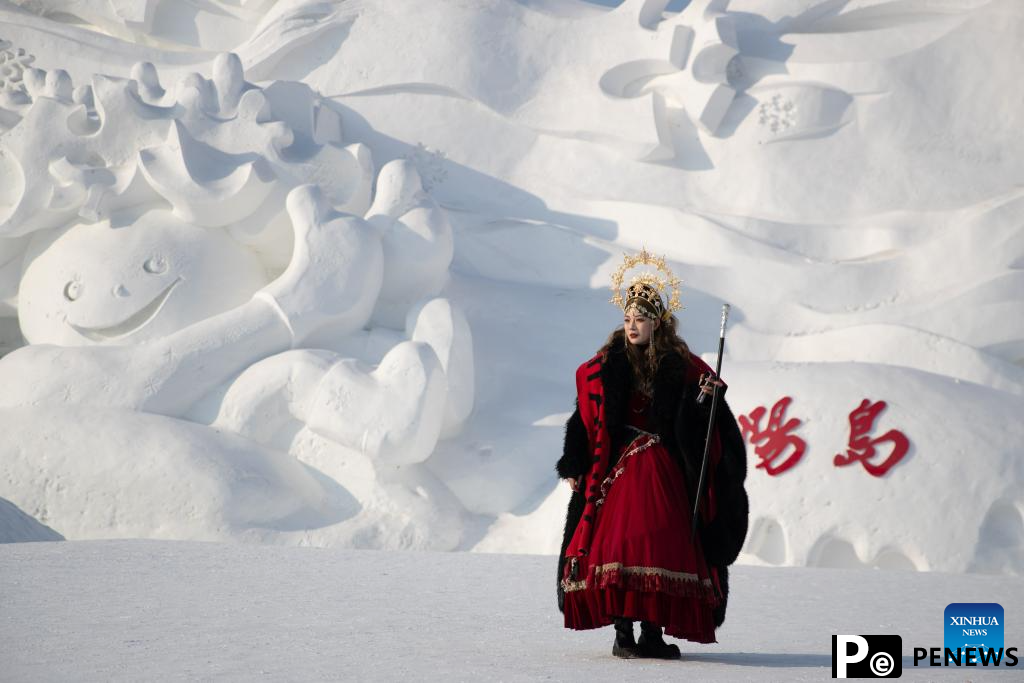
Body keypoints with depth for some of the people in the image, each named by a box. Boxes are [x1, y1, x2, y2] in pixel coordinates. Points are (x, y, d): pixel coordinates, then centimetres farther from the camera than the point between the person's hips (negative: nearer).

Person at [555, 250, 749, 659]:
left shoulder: (679, 365, 4)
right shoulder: (607, 365, 3)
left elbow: (698, 420, 4)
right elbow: (585, 418, 3)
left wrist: (707, 396, -18)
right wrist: (574, 468, -2)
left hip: (666, 471, 1)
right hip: (620, 468, -1)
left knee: (663, 547, -1)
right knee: (619, 545, -9)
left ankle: (653, 634, 5)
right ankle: (623, 634, -5)